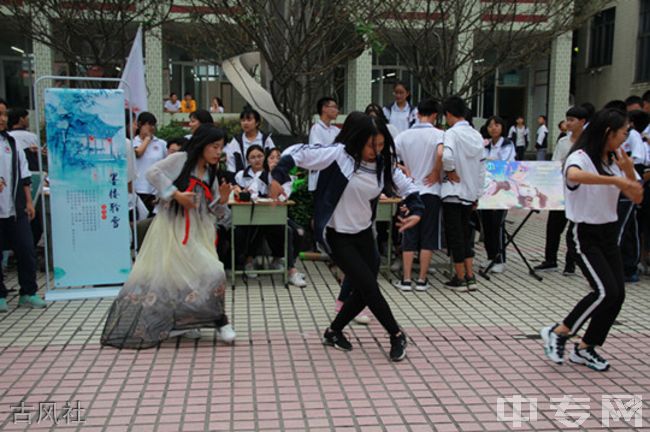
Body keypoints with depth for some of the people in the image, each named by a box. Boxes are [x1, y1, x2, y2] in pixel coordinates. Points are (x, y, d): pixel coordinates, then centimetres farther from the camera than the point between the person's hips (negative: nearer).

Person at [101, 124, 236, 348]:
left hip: (197, 231, 4)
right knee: (159, 275, 1)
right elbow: (153, 173, -14)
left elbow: (213, 211, 12)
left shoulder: (210, 173, 12)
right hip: (171, 227, -4)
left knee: (210, 273, -9)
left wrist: (222, 200, -9)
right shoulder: (181, 159, -3)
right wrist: (176, 194, -18)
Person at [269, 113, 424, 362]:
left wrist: (416, 211, -11)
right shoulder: (338, 155, -19)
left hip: (364, 233, 6)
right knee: (369, 286, -6)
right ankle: (397, 335, 14)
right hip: (337, 236, -6)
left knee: (364, 290, 10)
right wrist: (278, 177, -26)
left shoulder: (384, 164, -3)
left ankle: (333, 332, 31)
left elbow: (408, 188, 6)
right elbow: (297, 152, -17)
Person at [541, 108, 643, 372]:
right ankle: (557, 333, 1)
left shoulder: (615, 161, 10)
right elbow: (573, 175, -40)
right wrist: (615, 180, -39)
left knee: (617, 294, 3)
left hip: (608, 234, 8)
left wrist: (629, 172, -5)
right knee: (605, 291, -17)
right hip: (584, 235, -8)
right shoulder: (581, 157, -14)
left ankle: (585, 348, 17)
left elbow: (637, 197, 11)